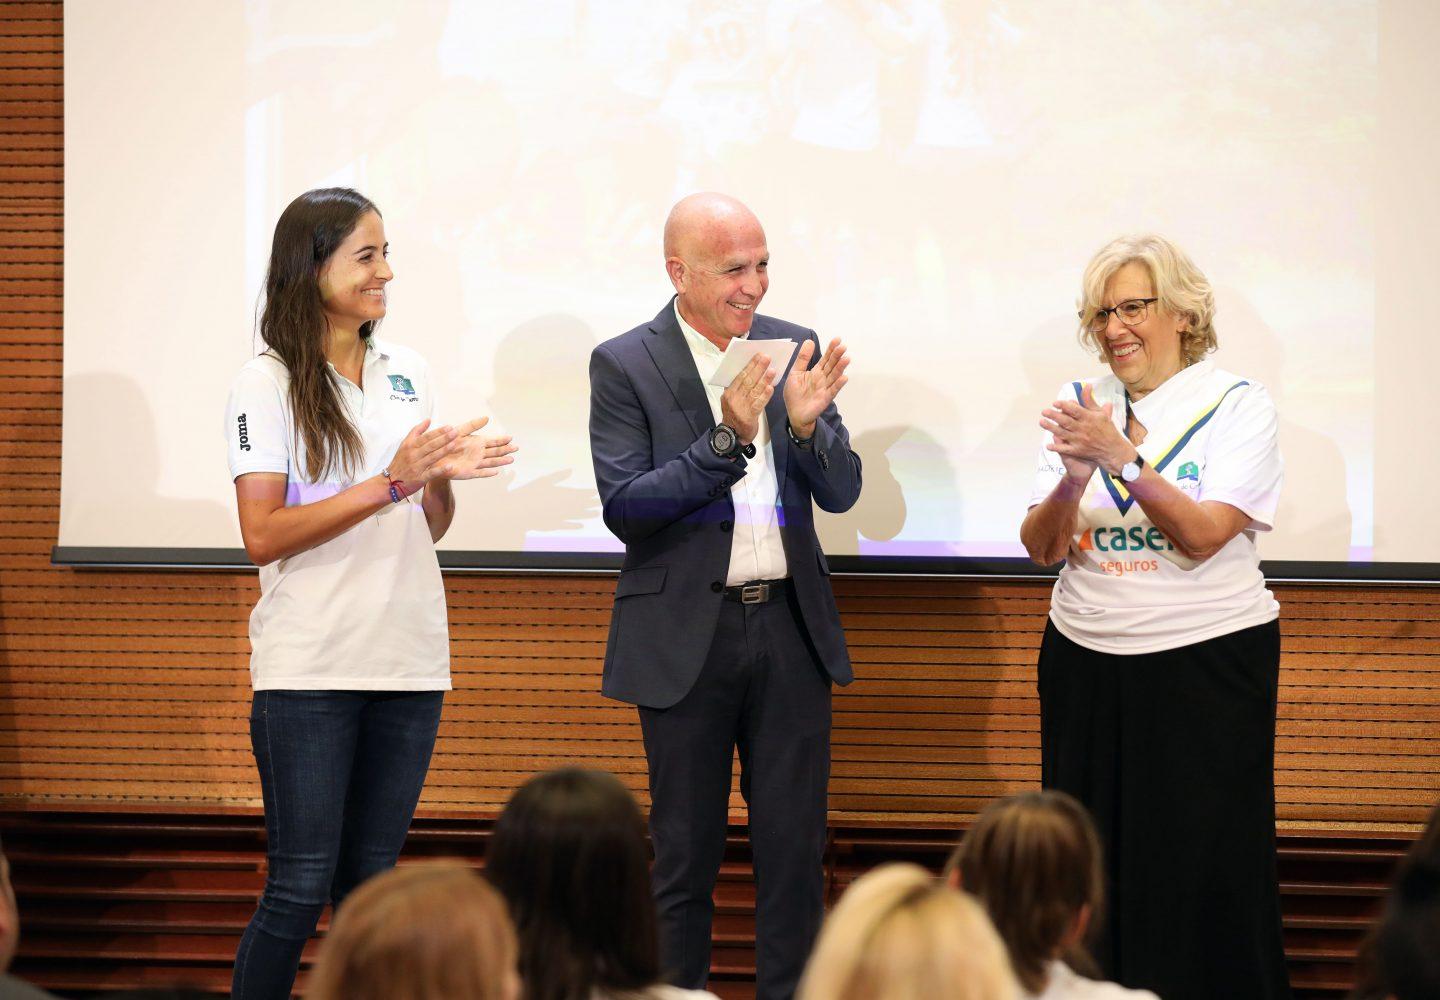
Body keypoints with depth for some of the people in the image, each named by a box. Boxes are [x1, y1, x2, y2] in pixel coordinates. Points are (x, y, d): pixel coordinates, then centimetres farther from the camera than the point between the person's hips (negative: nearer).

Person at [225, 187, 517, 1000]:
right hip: (311, 668, -5)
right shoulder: (268, 384, -5)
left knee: (371, 886, 8)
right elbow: (263, 535, -13)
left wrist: (443, 479, -4)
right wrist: (391, 483, -18)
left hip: (408, 660, 5)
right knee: (300, 888, -6)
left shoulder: (407, 373, 12)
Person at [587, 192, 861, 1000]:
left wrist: (805, 422, -16)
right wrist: (728, 438, -22)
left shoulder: (792, 349, 6)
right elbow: (623, 507, -13)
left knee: (796, 850, 5)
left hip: (789, 627, 3)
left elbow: (842, 492, 4)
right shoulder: (625, 365, -5)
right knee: (686, 855, 5)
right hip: (688, 639, -3)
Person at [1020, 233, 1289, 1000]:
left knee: (1204, 869, -3)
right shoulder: (1079, 406, 8)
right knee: (1093, 871, 5)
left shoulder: (1237, 406, -3)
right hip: (1087, 663, 4)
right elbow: (1041, 548, 2)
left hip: (1208, 662, -4)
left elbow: (1204, 535, -15)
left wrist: (1122, 457, -23)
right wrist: (1074, 477, -17)